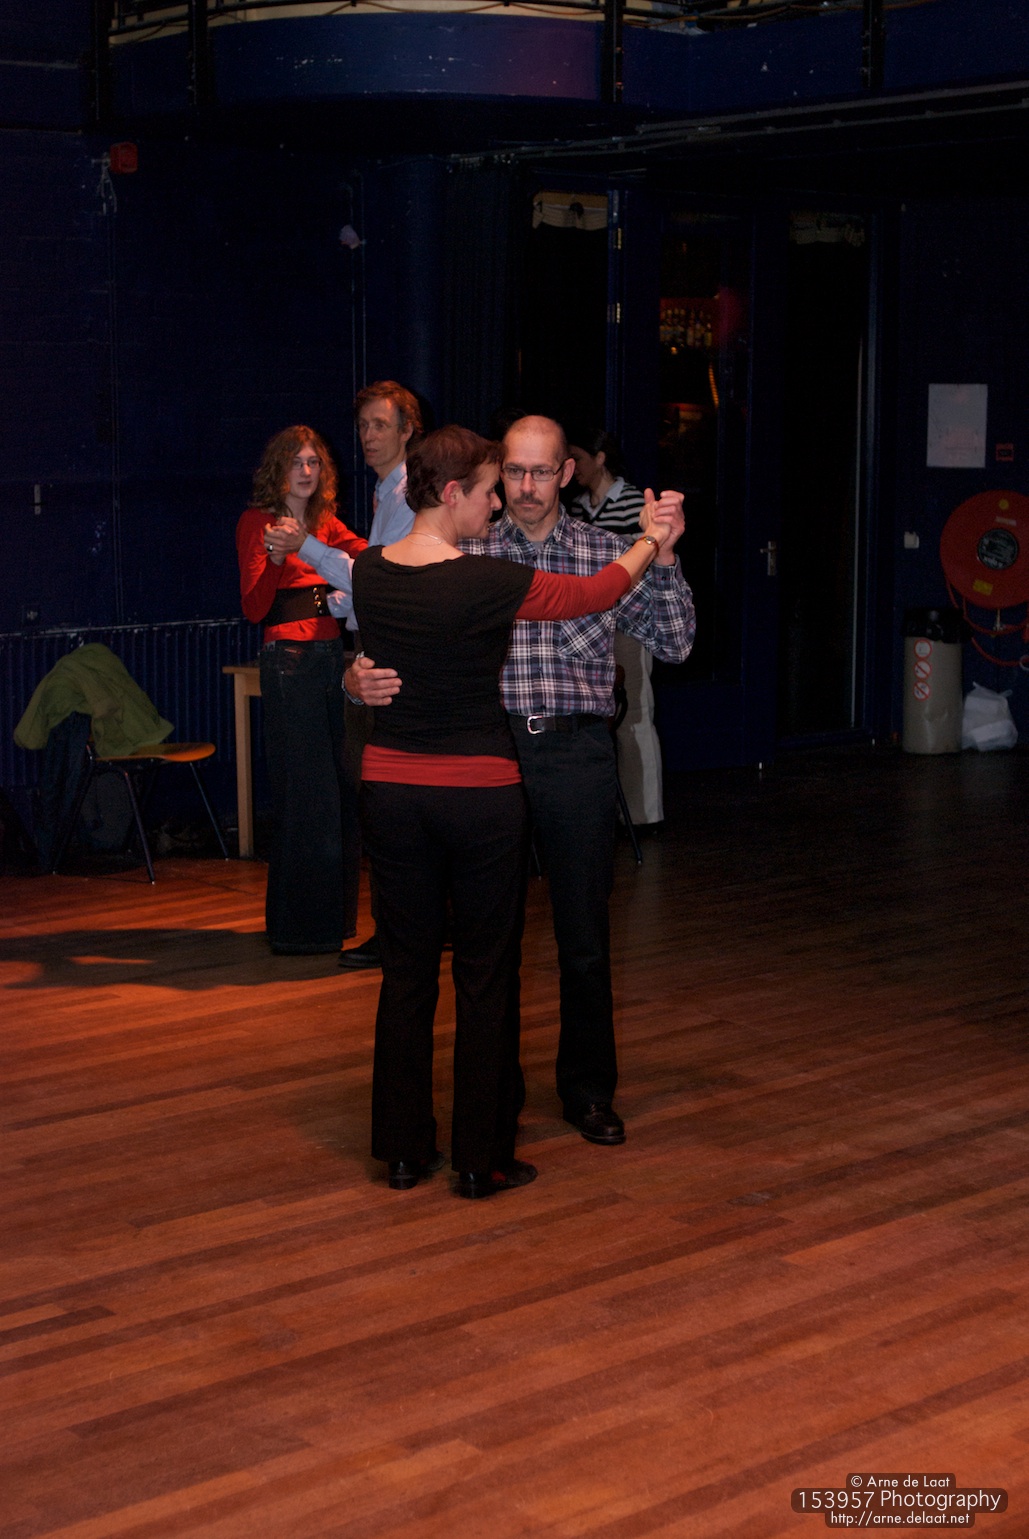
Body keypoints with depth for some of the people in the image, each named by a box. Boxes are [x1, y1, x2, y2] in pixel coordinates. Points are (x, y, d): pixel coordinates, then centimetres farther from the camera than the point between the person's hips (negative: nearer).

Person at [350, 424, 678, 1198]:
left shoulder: (370, 573, -1)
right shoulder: (487, 582, -16)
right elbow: (590, 595, 0)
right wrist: (650, 540, 18)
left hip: (391, 787, 5)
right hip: (479, 793, -5)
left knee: (407, 969, 13)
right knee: (486, 976, 6)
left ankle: (403, 1148, 19)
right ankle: (483, 1159, 13)